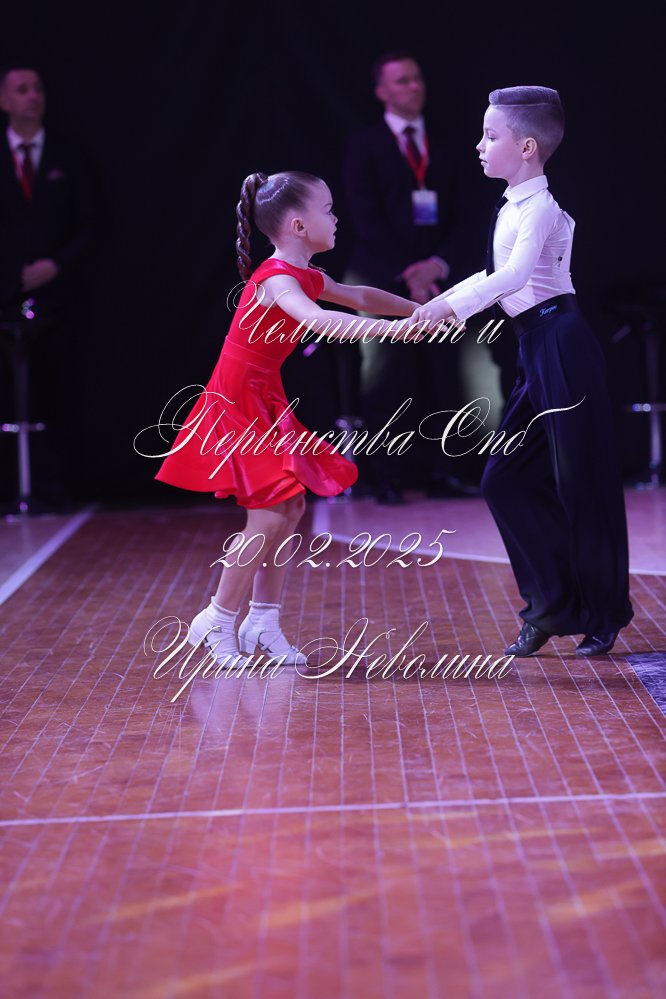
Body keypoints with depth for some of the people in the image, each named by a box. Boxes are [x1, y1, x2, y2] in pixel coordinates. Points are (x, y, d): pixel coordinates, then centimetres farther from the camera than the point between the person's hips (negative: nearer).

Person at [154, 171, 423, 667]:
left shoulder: (306, 278, 8)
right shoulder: (277, 279, -21)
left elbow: (360, 296, 23)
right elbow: (319, 321, -39)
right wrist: (395, 329, -45)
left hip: (265, 403, 10)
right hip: (237, 404, -10)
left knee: (290, 508, 7)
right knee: (269, 515, -11)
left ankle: (264, 622, 15)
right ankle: (218, 622, 3)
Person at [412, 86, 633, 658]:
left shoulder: (538, 209, -12)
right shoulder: (515, 208, 15)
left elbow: (515, 275, -30)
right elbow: (500, 276, 27)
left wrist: (450, 304, -38)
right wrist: (438, 306, 26)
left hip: (562, 346, -9)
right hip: (539, 353, 9)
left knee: (582, 482, 0)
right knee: (505, 479, 7)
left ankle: (604, 614, 12)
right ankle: (554, 602, 15)